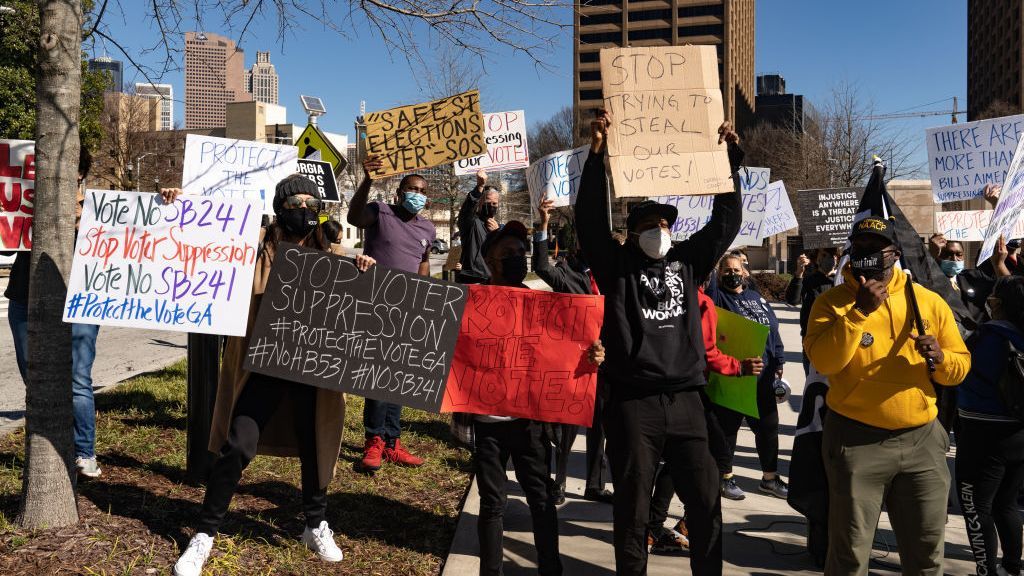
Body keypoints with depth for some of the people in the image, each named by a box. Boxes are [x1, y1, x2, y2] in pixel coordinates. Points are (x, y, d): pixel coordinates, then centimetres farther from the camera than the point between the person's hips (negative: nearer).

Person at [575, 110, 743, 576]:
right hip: (633, 401, -4)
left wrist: (729, 160, 6)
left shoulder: (687, 260, 14)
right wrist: (597, 155, -18)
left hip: (685, 399, 4)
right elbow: (590, 219, -9)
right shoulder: (618, 264, 3)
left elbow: (726, 220, 12)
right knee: (633, 510, 7)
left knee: (706, 503, 10)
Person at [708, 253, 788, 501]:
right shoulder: (716, 295, 0)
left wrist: (779, 360, 13)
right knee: (727, 427, 4)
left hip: (762, 377, 6)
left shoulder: (756, 298, 16)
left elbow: (773, 329, 17)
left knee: (768, 425, 12)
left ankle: (770, 477, 27)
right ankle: (725, 477, 18)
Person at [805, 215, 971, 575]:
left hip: (922, 438, 3)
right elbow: (822, 361, -18)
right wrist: (859, 311, -23)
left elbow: (961, 366, 10)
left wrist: (940, 358, -13)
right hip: (857, 440, -3)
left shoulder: (929, 301, 6)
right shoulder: (833, 301, -3)